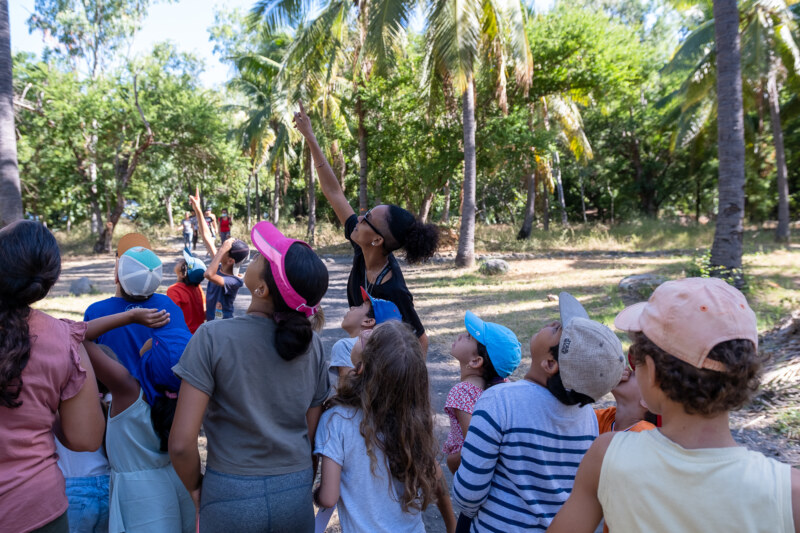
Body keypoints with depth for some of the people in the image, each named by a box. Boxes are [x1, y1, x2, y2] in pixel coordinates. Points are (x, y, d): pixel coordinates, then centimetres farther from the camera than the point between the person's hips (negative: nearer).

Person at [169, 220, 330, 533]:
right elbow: (314, 434, 1)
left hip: (230, 497, -3)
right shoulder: (312, 345, -6)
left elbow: (181, 443, -18)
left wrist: (195, 488, 0)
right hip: (296, 497, 3)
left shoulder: (213, 338, -16)